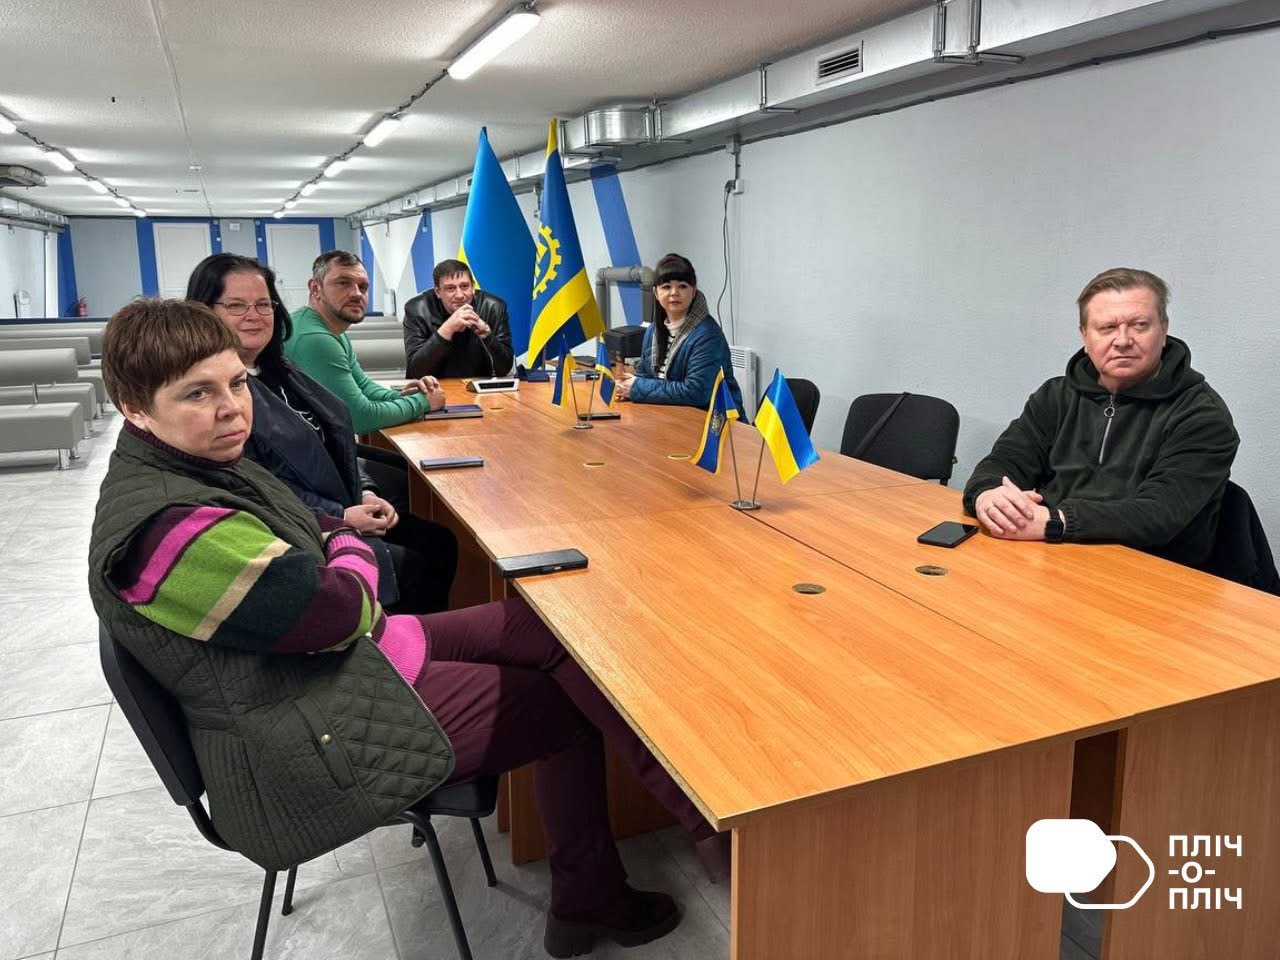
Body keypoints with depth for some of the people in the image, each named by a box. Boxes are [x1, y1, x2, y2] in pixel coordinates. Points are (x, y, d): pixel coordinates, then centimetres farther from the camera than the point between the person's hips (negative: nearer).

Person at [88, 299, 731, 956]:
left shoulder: (195, 465, 5)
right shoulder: (162, 528, -27)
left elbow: (302, 531, 17)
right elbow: (339, 611, -23)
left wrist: (336, 530, -4)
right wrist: (351, 550, -3)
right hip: (316, 752, -9)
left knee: (554, 626, 2)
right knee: (572, 700, -4)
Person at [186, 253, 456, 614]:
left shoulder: (278, 370, 12)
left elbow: (337, 441, 16)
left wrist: (366, 493, -1)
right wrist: (339, 516, -20)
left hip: (348, 514, 9)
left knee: (441, 543, 1)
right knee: (413, 567, -15)